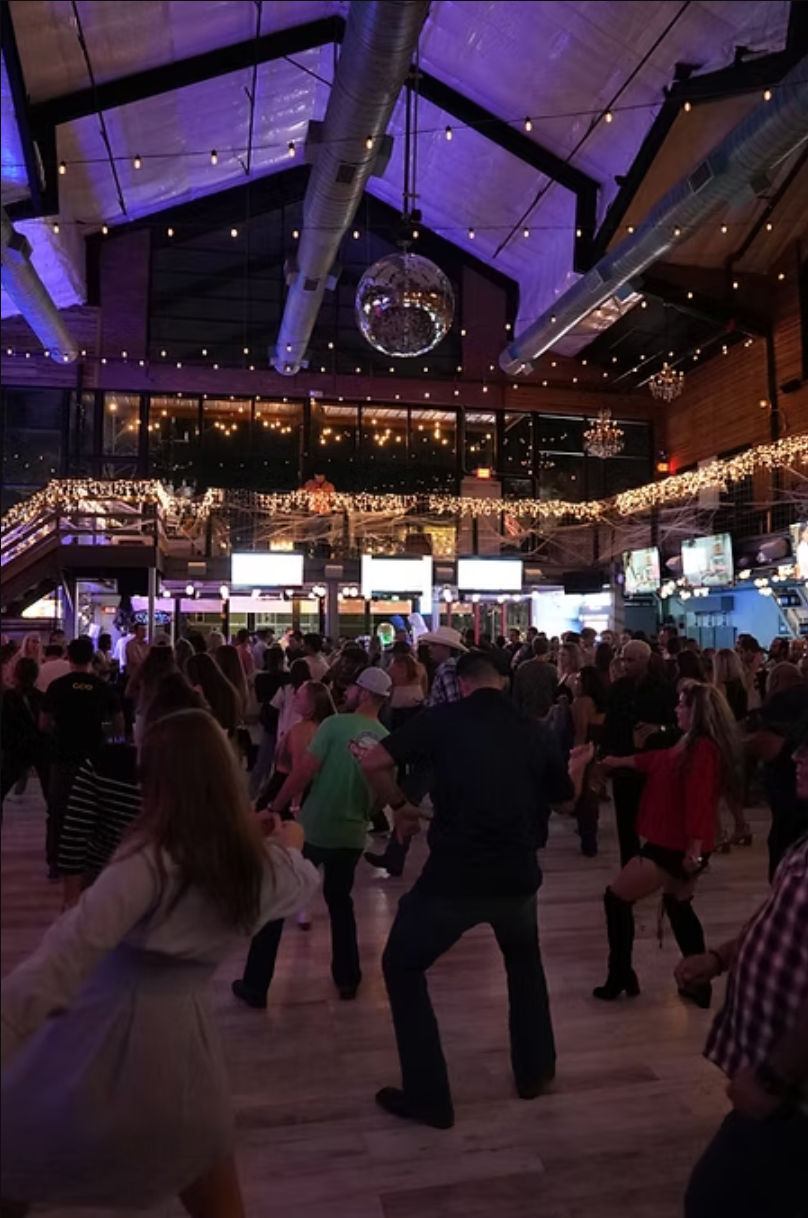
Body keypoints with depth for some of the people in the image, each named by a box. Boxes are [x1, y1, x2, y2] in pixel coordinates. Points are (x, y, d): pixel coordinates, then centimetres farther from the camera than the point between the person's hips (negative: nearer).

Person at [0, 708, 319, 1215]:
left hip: (110, 1030, -5)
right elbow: (305, 879, 25)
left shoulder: (153, 859, -17)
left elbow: (69, 951, -28)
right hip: (184, 1032, 5)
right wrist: (291, 844, 44)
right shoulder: (262, 862, 1)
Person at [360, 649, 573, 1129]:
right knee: (524, 959, 35)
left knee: (402, 968, 19)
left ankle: (429, 1096, 21)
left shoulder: (443, 719, -4)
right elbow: (565, 794, 20)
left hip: (452, 875, -4)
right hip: (517, 875, 4)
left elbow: (374, 763, -10)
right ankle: (535, 1070, 41)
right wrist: (574, 763, 40)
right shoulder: (534, 731, 5)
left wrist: (400, 806, 6)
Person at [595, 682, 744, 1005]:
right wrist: (620, 761, 35)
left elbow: (699, 801, -28)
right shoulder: (694, 746, 9)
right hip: (682, 845, 10)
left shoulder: (702, 749, -21)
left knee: (616, 899, 2)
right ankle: (699, 983, 30)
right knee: (678, 904, 27)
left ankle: (620, 978, 10)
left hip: (673, 847, -10)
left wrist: (694, 848, -31)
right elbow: (661, 760, 25)